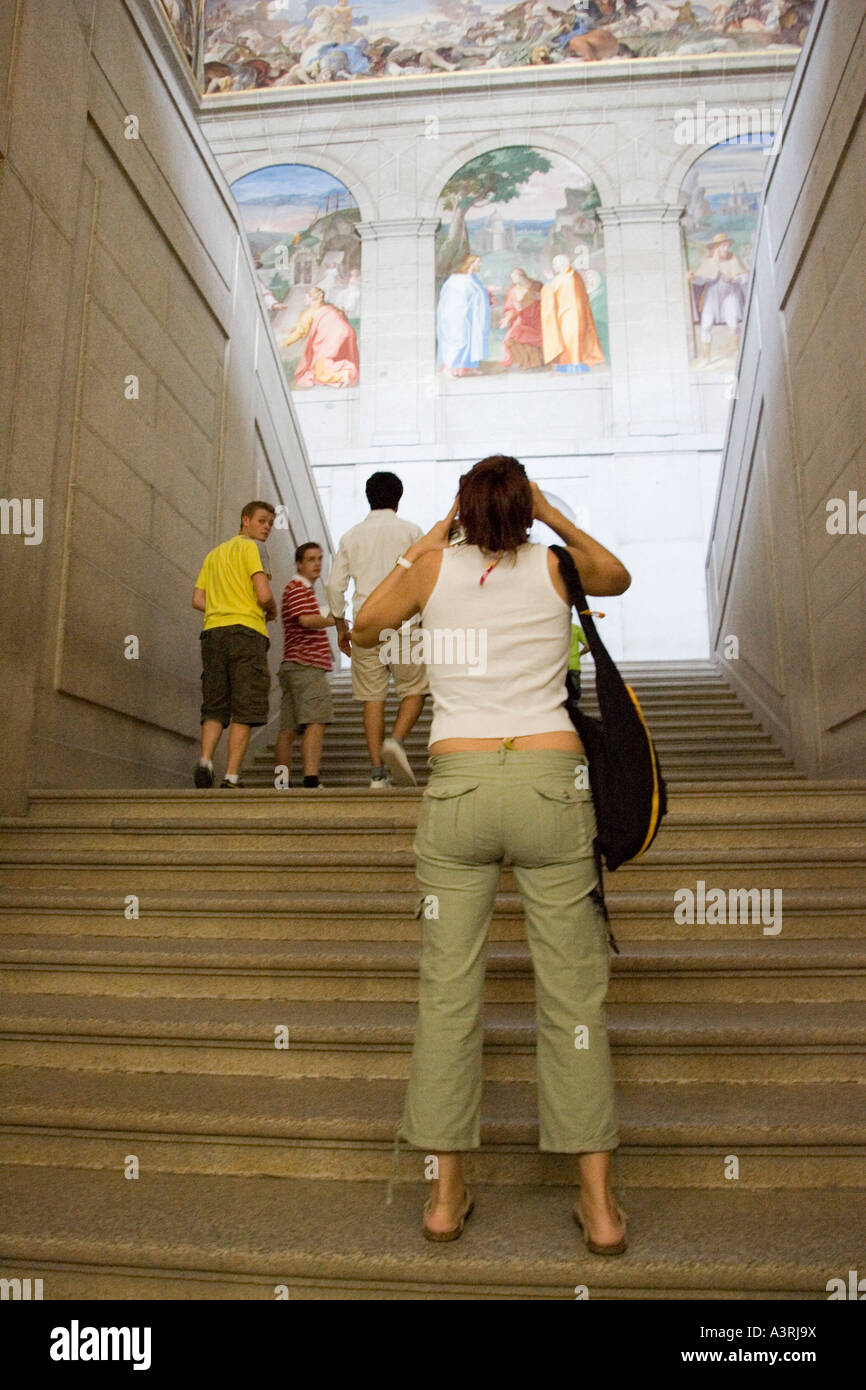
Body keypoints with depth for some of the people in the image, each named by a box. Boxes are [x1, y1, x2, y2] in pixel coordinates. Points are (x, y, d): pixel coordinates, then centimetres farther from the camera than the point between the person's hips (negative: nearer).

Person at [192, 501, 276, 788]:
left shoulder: (213, 553, 24)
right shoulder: (252, 548, 2)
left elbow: (197, 600, 18)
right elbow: (264, 594, -11)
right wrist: (272, 611, 9)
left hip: (213, 631, 6)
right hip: (246, 632, -6)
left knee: (215, 706, 8)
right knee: (244, 709, -5)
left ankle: (205, 761, -13)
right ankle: (231, 776, -9)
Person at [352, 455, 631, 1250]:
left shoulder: (435, 567, 7)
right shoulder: (555, 565, 8)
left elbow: (363, 630, 22)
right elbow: (619, 578, 31)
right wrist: (555, 518, 25)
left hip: (458, 787, 0)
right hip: (551, 782, 0)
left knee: (447, 989, 6)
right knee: (573, 991, 5)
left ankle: (447, 1196, 15)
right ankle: (600, 1204, 13)